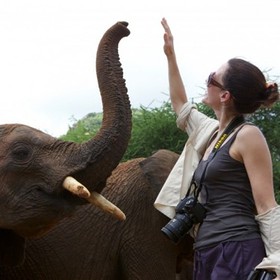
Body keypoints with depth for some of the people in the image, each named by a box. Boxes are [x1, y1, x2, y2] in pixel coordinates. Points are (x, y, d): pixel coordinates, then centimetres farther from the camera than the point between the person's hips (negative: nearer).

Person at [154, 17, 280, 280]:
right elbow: (180, 105, 37)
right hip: (208, 253, 8)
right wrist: (170, 55, 38)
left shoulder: (248, 135, -7)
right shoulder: (212, 133, 16)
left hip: (238, 253, -8)